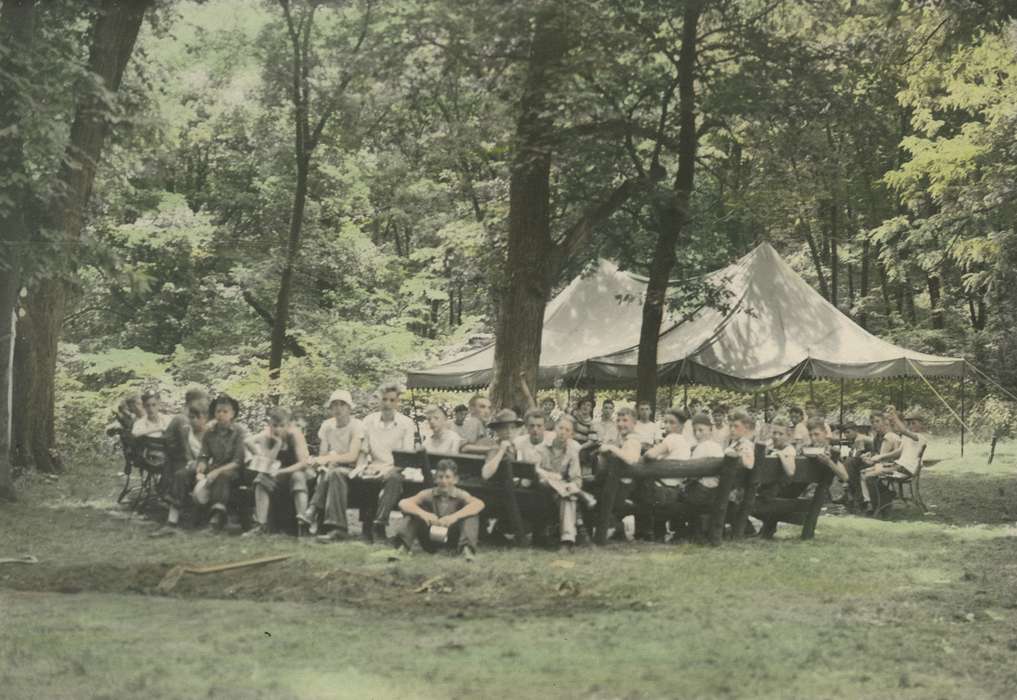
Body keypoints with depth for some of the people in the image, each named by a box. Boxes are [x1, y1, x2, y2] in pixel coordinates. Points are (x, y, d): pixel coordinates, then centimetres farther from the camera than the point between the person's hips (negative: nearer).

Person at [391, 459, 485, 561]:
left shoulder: (460, 495, -13)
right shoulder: (428, 494, -9)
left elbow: (479, 504, -35)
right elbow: (403, 503, -23)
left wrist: (455, 516, -49)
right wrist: (423, 513, -43)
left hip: (453, 540, -1)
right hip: (431, 540, 1)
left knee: (471, 512, -23)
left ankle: (466, 548, -32)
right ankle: (402, 547, -24)